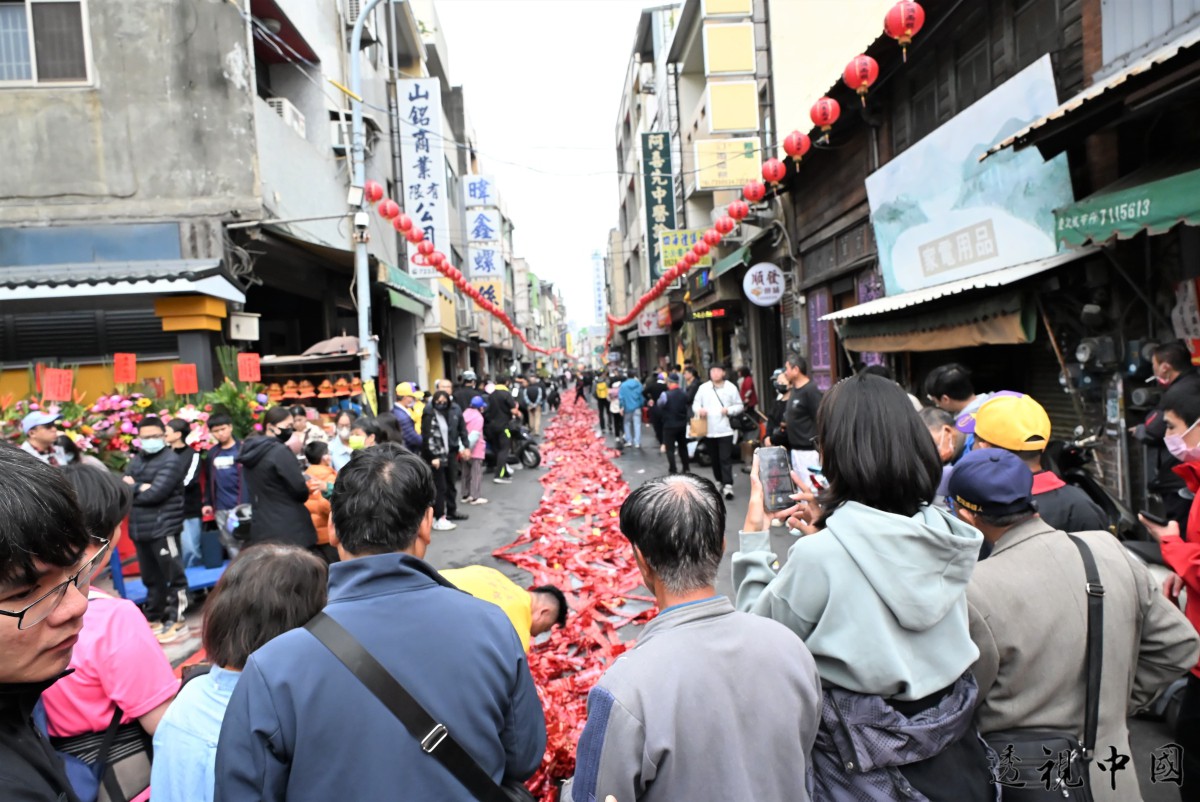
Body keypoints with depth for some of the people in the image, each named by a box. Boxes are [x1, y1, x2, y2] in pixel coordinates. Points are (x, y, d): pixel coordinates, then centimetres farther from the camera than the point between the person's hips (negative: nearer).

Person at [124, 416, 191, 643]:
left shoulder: (171, 460, -7)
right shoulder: (135, 461, 14)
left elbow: (156, 493, -16)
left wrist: (133, 489, -3)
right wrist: (141, 488, -13)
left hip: (164, 528, -7)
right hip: (139, 529, 7)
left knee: (173, 576, -1)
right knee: (151, 578, 17)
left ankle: (176, 622, 4)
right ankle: (153, 619, 28)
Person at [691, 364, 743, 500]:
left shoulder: (731, 388, 0)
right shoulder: (703, 388, 3)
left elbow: (739, 406, 5)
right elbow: (695, 404, 9)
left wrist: (729, 410, -14)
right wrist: (699, 410, -14)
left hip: (725, 429, -3)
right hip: (709, 430, 3)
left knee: (725, 458, -8)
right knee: (714, 459, 14)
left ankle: (728, 485, -10)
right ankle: (719, 481, 29)